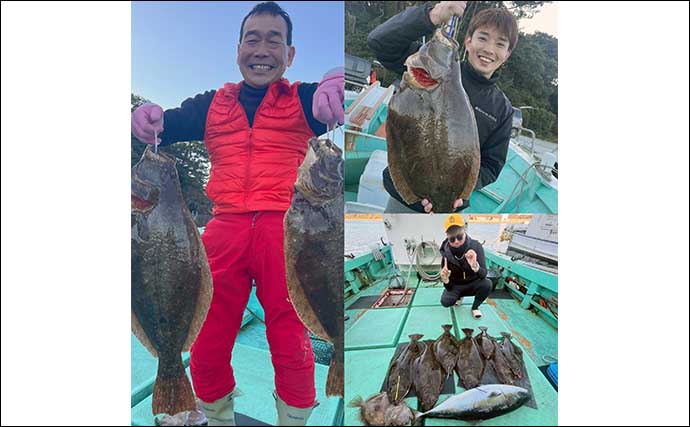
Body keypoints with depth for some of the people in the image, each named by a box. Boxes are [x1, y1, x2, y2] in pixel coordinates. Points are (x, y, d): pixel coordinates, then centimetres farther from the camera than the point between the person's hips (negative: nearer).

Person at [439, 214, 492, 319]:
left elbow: (483, 275, -28)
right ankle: (459, 296, 13)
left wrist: (475, 265, -50)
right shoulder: (446, 253, -20)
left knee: (487, 284, -32)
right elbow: (448, 287, -14)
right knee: (446, 302, -26)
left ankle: (475, 307, -1)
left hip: (473, 284, -1)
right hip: (456, 286, 1)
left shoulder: (476, 246, -23)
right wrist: (445, 279, -38)